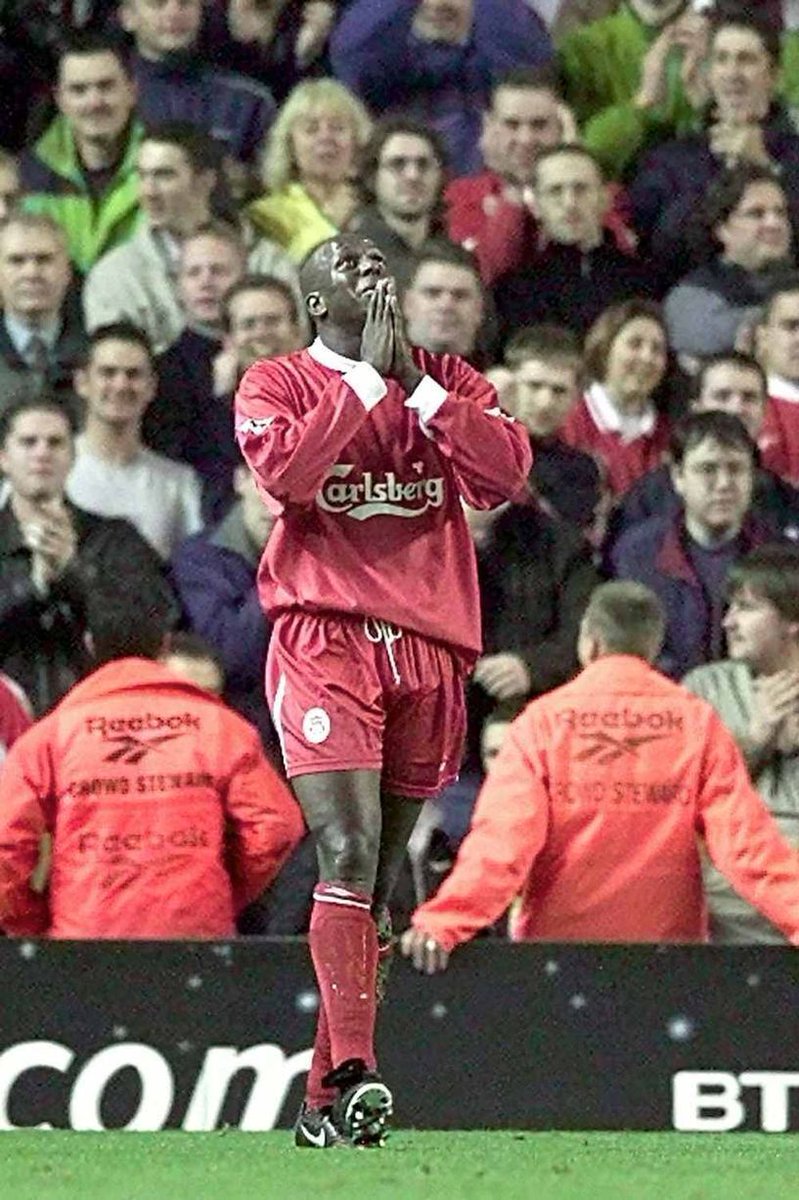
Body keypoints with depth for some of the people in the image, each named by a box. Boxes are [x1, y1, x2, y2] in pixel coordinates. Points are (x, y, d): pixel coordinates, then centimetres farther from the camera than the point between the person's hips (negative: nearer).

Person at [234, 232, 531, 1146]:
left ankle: (327, 1096, 10)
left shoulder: (448, 382, 17)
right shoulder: (276, 384, 8)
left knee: (378, 876, 5)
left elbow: (506, 474, 0)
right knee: (348, 854, -19)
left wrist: (415, 384, -3)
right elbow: (284, 470, -14)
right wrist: (367, 377, -7)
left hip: (428, 650, 4)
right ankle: (354, 1070, -27)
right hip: (325, 641, -4)